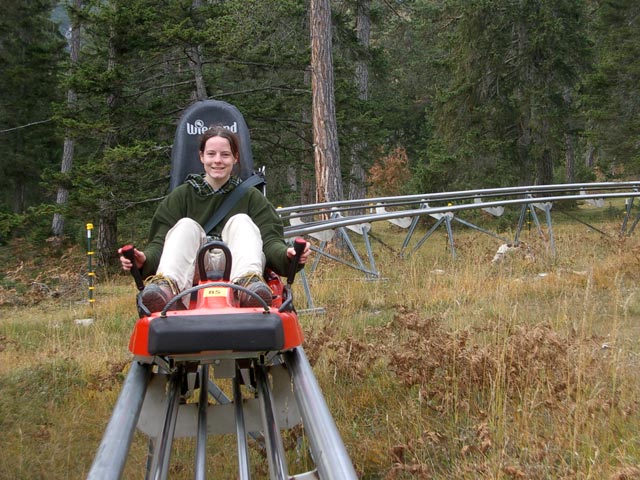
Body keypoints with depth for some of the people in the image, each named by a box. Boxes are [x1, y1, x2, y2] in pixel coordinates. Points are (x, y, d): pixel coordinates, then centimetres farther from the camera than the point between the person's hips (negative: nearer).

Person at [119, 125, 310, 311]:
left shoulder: (250, 197, 14)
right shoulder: (181, 196, 13)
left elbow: (270, 239, 0)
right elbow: (160, 240, 2)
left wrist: (286, 254, -24)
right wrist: (144, 259, -22)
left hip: (235, 268, 0)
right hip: (194, 273, 0)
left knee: (241, 221, -20)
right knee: (186, 226, -21)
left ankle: (248, 282, -48)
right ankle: (167, 285, -48)